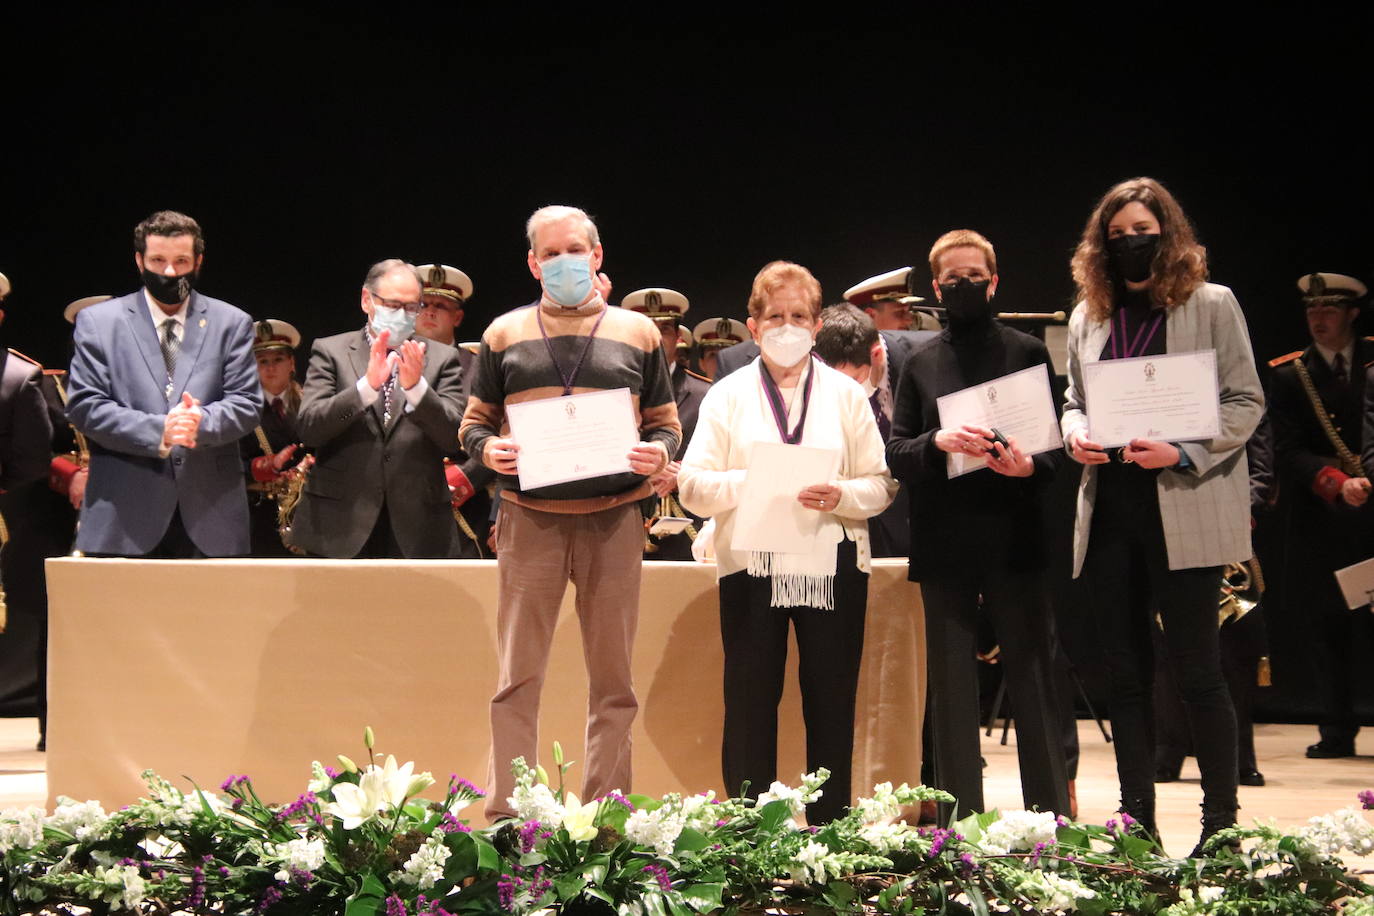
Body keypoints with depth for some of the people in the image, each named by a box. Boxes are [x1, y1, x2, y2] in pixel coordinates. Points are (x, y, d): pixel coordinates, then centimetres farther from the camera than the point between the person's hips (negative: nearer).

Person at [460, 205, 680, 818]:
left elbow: (665, 423, 14)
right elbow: (474, 421, 14)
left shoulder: (636, 333, 12)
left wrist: (658, 452, -8)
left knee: (612, 679, 3)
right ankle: (505, 816, 2)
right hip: (529, 518, 0)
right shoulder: (505, 335, 11)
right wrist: (487, 448, -8)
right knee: (518, 677, -2)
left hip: (614, 519, 1)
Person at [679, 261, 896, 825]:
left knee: (831, 706, 3)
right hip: (750, 564, -1)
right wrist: (749, 484, -15)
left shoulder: (846, 395, 11)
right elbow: (693, 486, 2)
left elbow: (881, 486, 5)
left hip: (832, 566, 1)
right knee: (749, 704, 0)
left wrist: (841, 497, -15)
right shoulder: (727, 396, 10)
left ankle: (829, 832, 9)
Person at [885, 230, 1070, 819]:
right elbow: (895, 456, 4)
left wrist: (1031, 466, -17)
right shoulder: (921, 363, 11)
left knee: (1034, 684, -1)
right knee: (952, 688, 5)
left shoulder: (1028, 353, 6)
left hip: (1014, 542, -2)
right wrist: (937, 443, -16)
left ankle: (1053, 819, 4)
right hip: (944, 545, 2)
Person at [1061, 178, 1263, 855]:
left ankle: (1221, 823, 3)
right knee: (1125, 672, 8)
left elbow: (1246, 403, -2)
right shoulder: (1089, 317, 14)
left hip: (1184, 513, -5)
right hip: (1110, 513, 5)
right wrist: (1076, 435, -2)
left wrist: (1183, 453, -16)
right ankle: (1136, 821, 15)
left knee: (1197, 672, -4)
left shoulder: (1211, 305, 1)